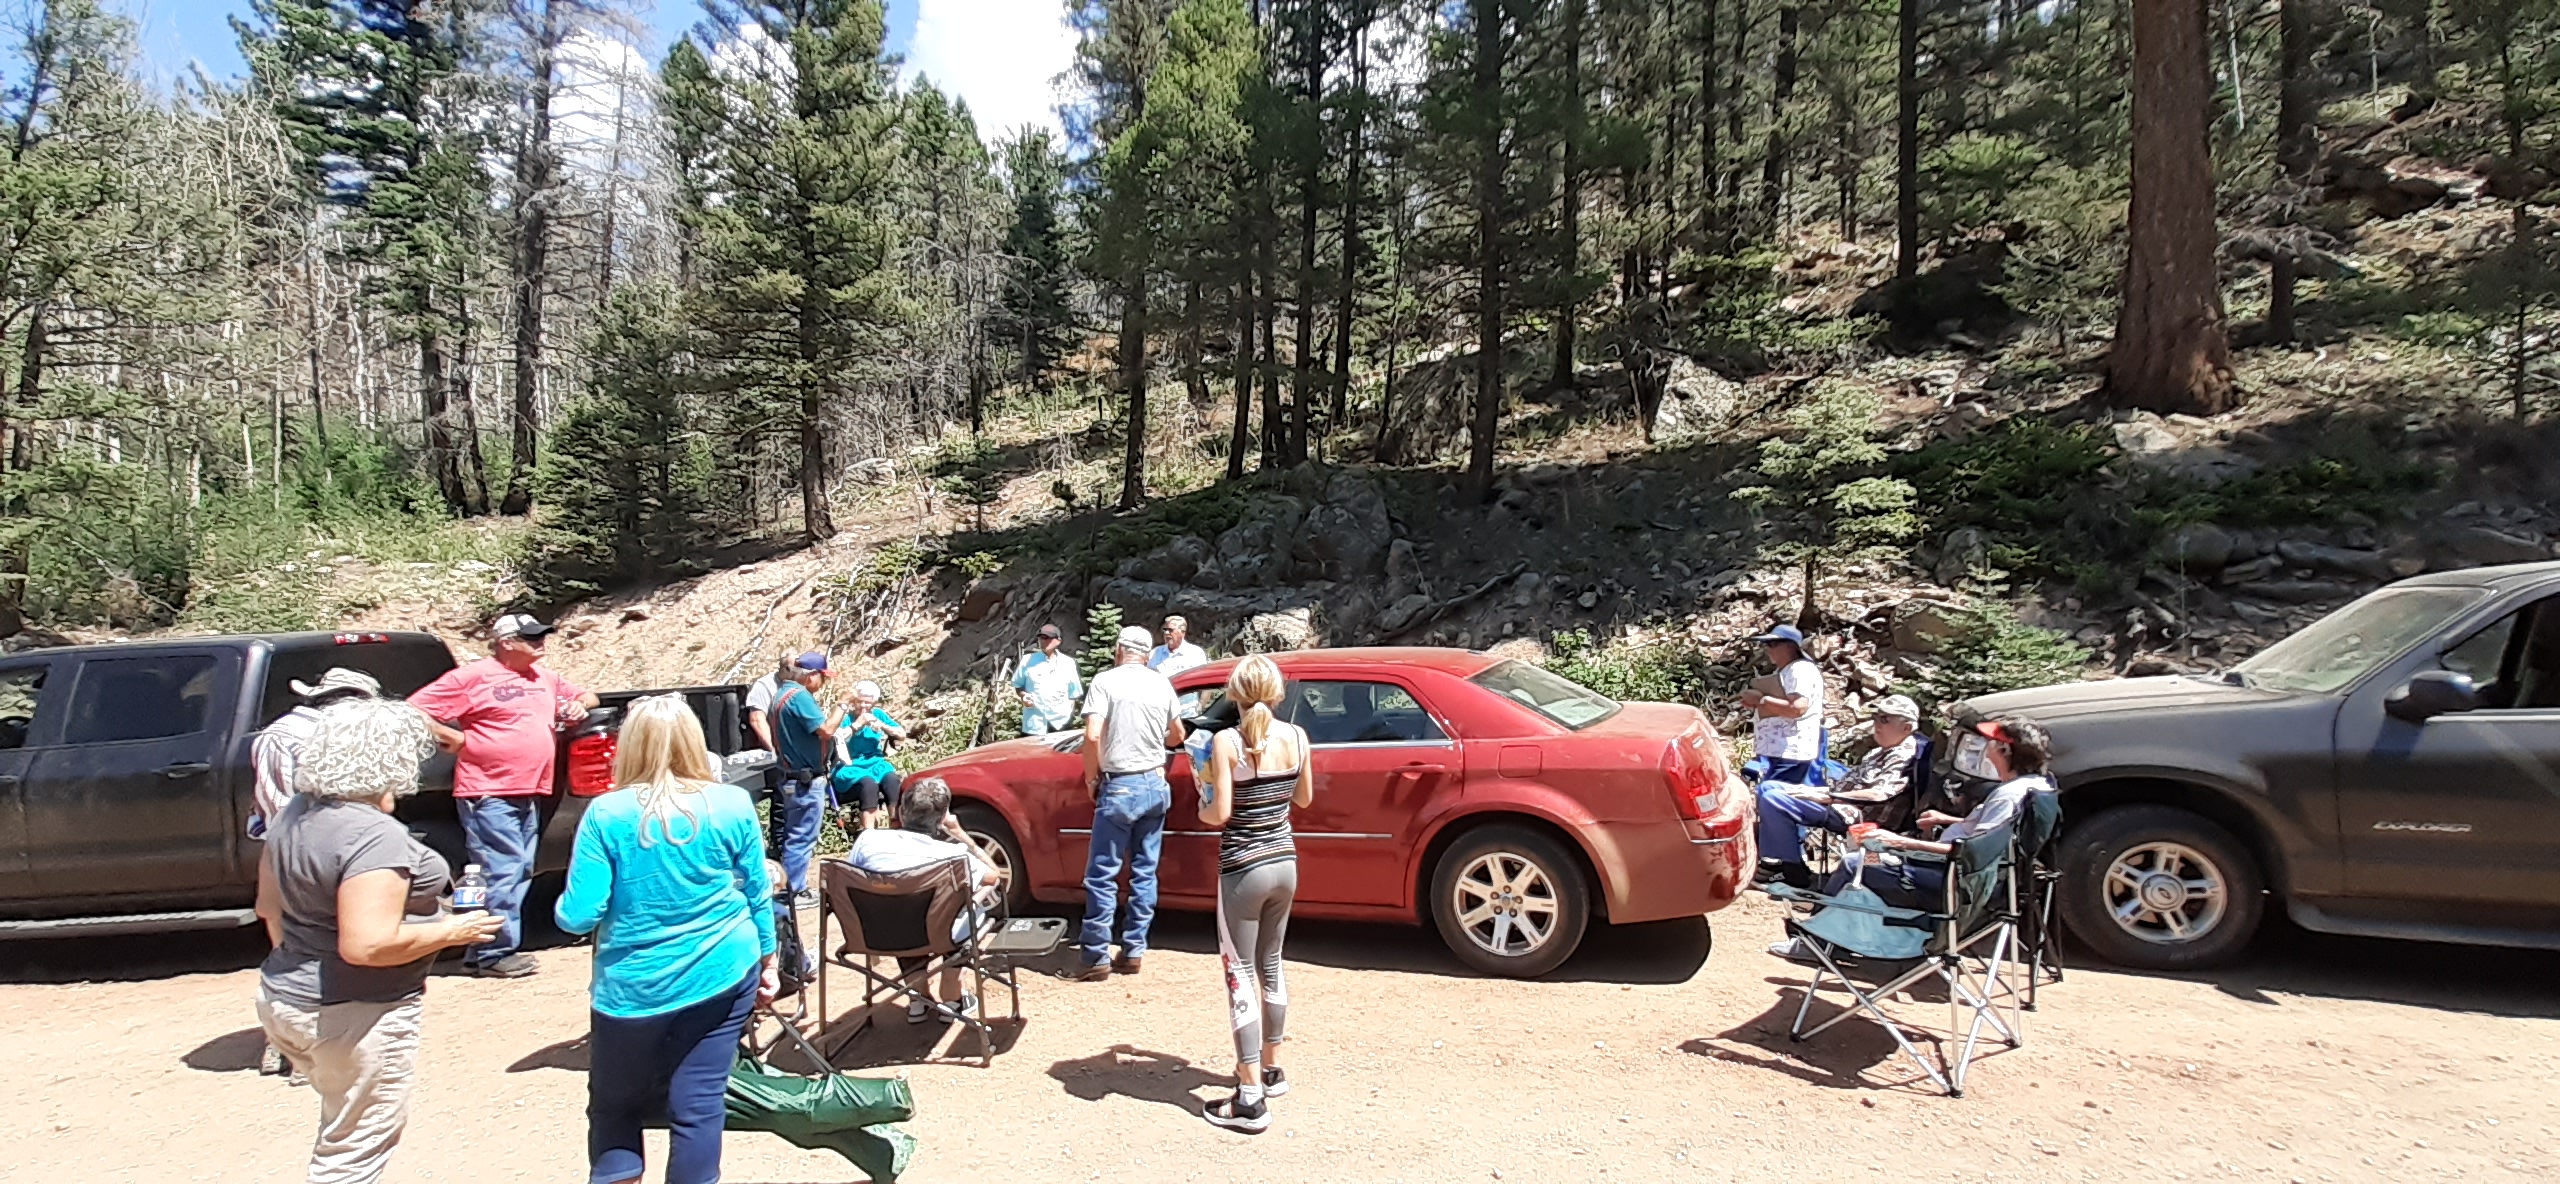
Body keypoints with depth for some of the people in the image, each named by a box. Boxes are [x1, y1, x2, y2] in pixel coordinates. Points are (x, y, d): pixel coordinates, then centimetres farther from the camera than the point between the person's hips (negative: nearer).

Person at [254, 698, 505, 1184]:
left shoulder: (294, 814, 3)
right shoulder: (375, 835, -25)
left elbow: (269, 905, 16)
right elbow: (367, 945, -30)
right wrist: (451, 931, -18)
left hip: (283, 999, 9)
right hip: (355, 1017, -9)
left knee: (342, 1130, 27)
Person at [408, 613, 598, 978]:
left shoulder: (545, 678, 17)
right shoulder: (473, 677, -4)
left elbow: (585, 696, 33)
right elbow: (413, 712, -5)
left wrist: (579, 704, 10)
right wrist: (458, 739, -10)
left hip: (530, 794, 8)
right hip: (488, 794, -8)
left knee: (520, 873, 9)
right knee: (502, 872, -10)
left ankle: (479, 954, 18)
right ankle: (496, 954, 0)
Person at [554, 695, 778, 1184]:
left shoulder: (607, 814, -10)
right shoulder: (733, 804, -4)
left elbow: (579, 914, -10)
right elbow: (758, 895, 2)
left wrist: (561, 907, 12)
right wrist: (768, 960, 15)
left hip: (633, 987, -1)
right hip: (722, 976, 1)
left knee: (613, 1103, 17)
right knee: (699, 1103, 6)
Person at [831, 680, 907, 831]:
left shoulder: (878, 714, 9)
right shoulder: (844, 716, -4)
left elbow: (902, 735, 7)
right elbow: (833, 740, -20)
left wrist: (883, 726, -9)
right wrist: (856, 725, -23)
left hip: (874, 763, 4)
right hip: (849, 767, -4)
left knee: (892, 779, -30)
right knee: (869, 783, -36)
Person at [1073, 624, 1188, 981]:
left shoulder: (1106, 681, -7)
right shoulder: (1161, 684, 7)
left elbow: (1093, 736, -17)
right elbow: (1177, 735, 16)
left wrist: (1091, 776, -2)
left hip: (1120, 787, -5)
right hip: (1155, 785, 5)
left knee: (1102, 875, 1)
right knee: (1144, 872, 12)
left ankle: (1097, 957, 1)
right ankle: (1134, 950, 16)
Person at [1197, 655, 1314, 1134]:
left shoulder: (1227, 742, -16)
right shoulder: (1296, 736, -2)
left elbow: (1221, 813, -18)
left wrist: (1201, 812, 3)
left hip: (1243, 870, -6)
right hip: (1285, 862, 6)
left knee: (1241, 975, 1)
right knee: (1271, 966, 21)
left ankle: (1250, 1099, 2)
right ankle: (1270, 1069, 34)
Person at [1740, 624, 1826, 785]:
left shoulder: (1801, 670, -10)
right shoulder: (1785, 671, 22)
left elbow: (1796, 708, -24)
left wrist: (1761, 699, -15)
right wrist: (1755, 704, 10)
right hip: (1774, 752, 10)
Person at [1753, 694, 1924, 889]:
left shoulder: (1904, 757, -11)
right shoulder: (1880, 752, 20)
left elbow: (1878, 794, -24)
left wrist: (1825, 797, -22)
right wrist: (1815, 790, 9)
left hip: (1849, 813, -11)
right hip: (1838, 803, 11)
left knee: (1773, 799, -23)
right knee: (1767, 787, 10)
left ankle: (1791, 868, -12)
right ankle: (1776, 859, 5)